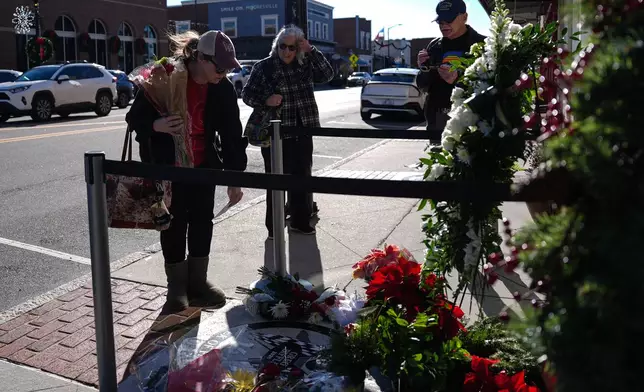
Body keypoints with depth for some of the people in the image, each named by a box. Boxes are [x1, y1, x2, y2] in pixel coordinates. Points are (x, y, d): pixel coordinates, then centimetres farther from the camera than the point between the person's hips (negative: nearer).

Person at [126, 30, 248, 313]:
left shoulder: (223, 89, -10)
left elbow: (231, 133, -5)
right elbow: (135, 117, -12)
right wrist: (156, 125, -35)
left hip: (203, 164, 4)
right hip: (167, 165, -3)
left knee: (202, 221, 7)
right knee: (174, 224, 2)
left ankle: (197, 283, 22)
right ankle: (176, 288, 17)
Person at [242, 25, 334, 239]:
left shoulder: (304, 65, 7)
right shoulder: (264, 67, -5)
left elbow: (327, 75, -2)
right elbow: (246, 94, -3)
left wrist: (311, 51, -8)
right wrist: (265, 101, -22)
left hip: (302, 133, 4)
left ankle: (300, 221, 27)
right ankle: (274, 227, 12)